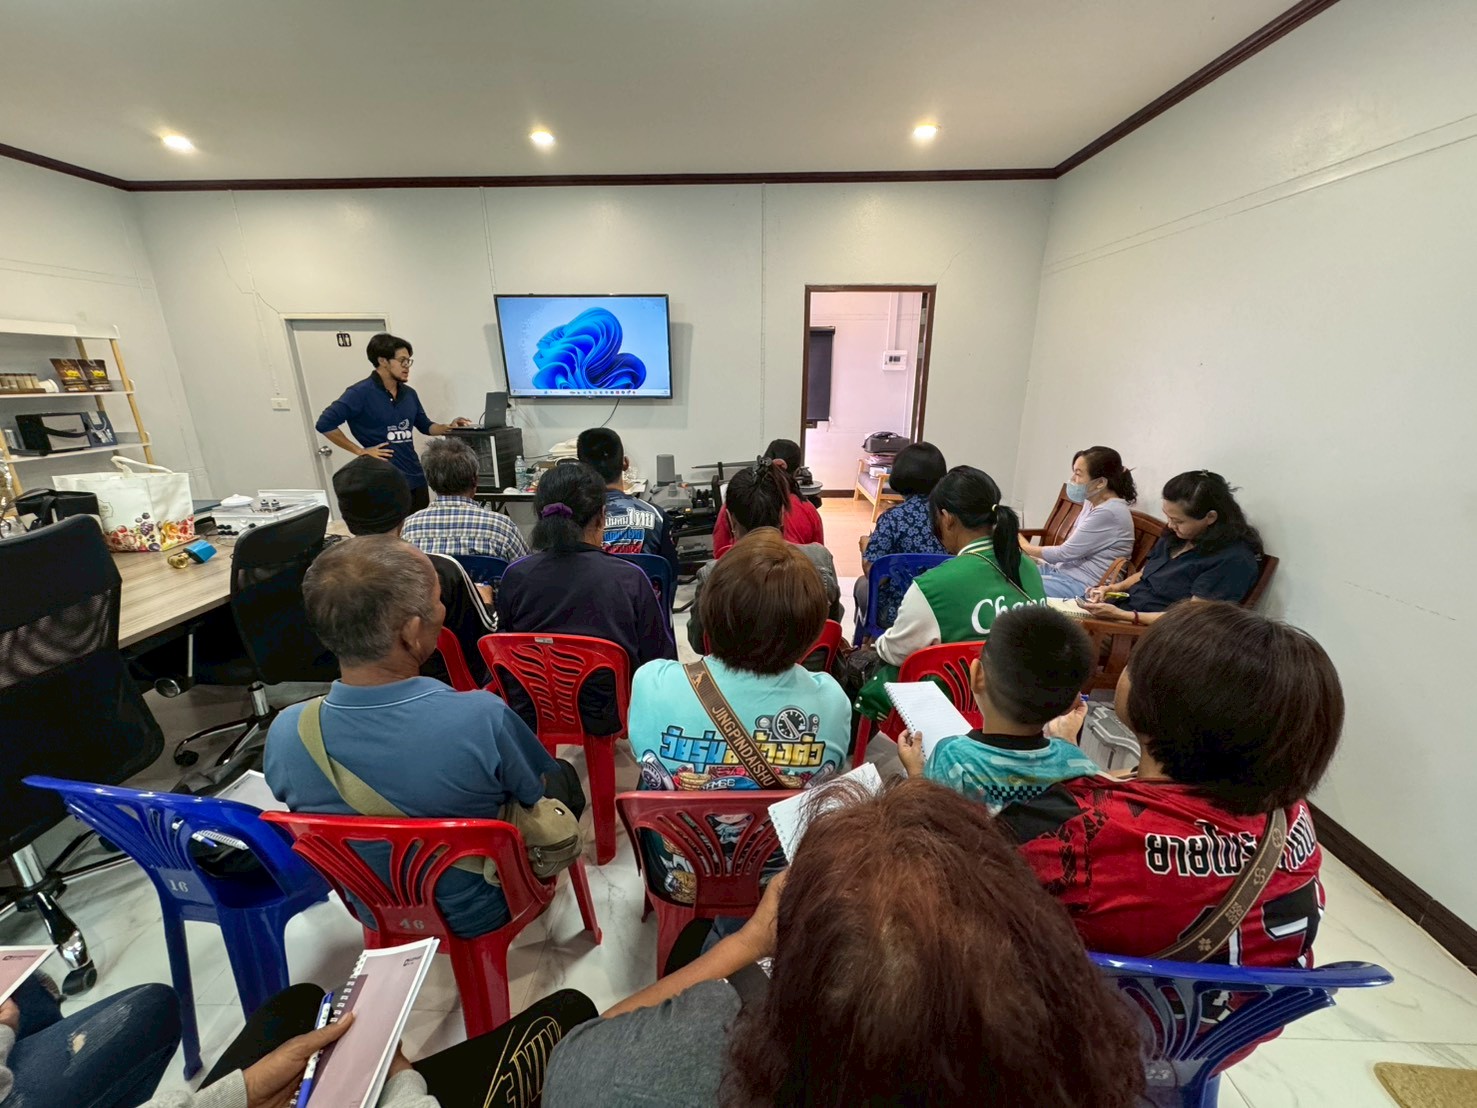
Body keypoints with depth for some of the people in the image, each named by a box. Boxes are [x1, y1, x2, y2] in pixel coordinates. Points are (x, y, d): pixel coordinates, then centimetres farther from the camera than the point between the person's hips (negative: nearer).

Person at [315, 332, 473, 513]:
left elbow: (425, 426, 22)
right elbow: (324, 424, -12)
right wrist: (360, 451, -11)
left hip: (416, 479, 7)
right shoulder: (360, 393, -10)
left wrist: (448, 428, 3)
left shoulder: (409, 394, 10)